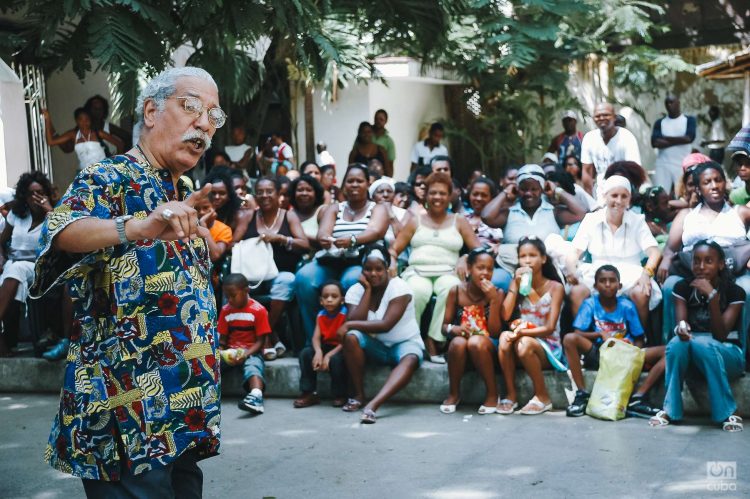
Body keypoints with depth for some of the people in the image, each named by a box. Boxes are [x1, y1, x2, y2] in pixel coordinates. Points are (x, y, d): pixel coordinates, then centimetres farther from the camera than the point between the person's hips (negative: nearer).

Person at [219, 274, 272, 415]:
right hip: (229, 353, 5)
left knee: (253, 365, -37)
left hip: (251, 352, -5)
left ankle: (256, 397, -64)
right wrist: (219, 352, -11)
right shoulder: (225, 310, 8)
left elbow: (260, 341, -8)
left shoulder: (258, 310, -7)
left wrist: (246, 354, -23)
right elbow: (222, 339, 11)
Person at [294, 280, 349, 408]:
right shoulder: (321, 315, 1)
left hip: (341, 349, -5)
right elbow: (316, 337, -8)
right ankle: (309, 393, -12)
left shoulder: (346, 314, -16)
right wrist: (318, 352, -31)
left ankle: (340, 395, -15)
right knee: (305, 353, -17)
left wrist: (329, 355, -30)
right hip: (326, 346, 6)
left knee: (336, 359, -36)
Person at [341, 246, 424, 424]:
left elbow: (386, 325, -26)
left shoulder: (399, 288, -17)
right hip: (375, 346, 3)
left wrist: (350, 324, -20)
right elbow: (353, 322, -21)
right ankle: (358, 396, -18)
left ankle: (372, 405, -54)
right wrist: (368, 290, -19)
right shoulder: (356, 290, -4)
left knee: (410, 360, -37)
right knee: (351, 337, -28)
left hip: (405, 343, -3)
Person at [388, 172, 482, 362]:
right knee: (418, 290, -38)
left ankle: (433, 340, -33)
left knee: (451, 288, -38)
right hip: (417, 272, 0)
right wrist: (391, 262, -9)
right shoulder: (415, 220, 21)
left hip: (447, 273, 0)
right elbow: (394, 249, 15)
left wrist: (465, 259, -13)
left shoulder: (459, 222, 19)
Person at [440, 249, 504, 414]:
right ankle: (453, 394, -11)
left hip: (487, 346, -1)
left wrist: (493, 300, -21)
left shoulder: (496, 293, -7)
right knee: (458, 342, -35)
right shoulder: (456, 291, -4)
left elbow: (495, 332, -13)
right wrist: (453, 329, -22)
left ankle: (492, 394, -17)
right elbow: (445, 326, 2)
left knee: (476, 342, -37)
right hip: (461, 346, 1)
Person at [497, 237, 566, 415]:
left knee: (524, 344, -35)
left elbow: (550, 328, -12)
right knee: (505, 337, -30)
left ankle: (543, 397, -16)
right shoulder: (517, 283, 6)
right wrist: (515, 284, -11)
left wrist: (522, 332, -24)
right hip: (522, 339, 3)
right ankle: (511, 395, -20)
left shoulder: (555, 287, -4)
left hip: (548, 346, -3)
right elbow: (505, 316, -9)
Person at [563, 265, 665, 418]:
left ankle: (637, 398, -23)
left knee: (666, 352, -18)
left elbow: (639, 339, 4)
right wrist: (600, 334, -21)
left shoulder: (627, 306, 1)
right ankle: (582, 394, -22)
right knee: (569, 339, -29)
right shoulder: (590, 304, -1)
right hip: (598, 354, -1)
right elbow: (577, 334, -7)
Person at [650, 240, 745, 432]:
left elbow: (720, 335, -18)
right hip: (693, 358, 2)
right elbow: (681, 321, -13)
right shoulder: (683, 288, -1)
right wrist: (681, 327, -39)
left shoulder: (734, 291, -9)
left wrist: (712, 296, -28)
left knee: (702, 343, -35)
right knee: (676, 343, -32)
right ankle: (670, 409, -24)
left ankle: (729, 413, -26)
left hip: (727, 354, -2)